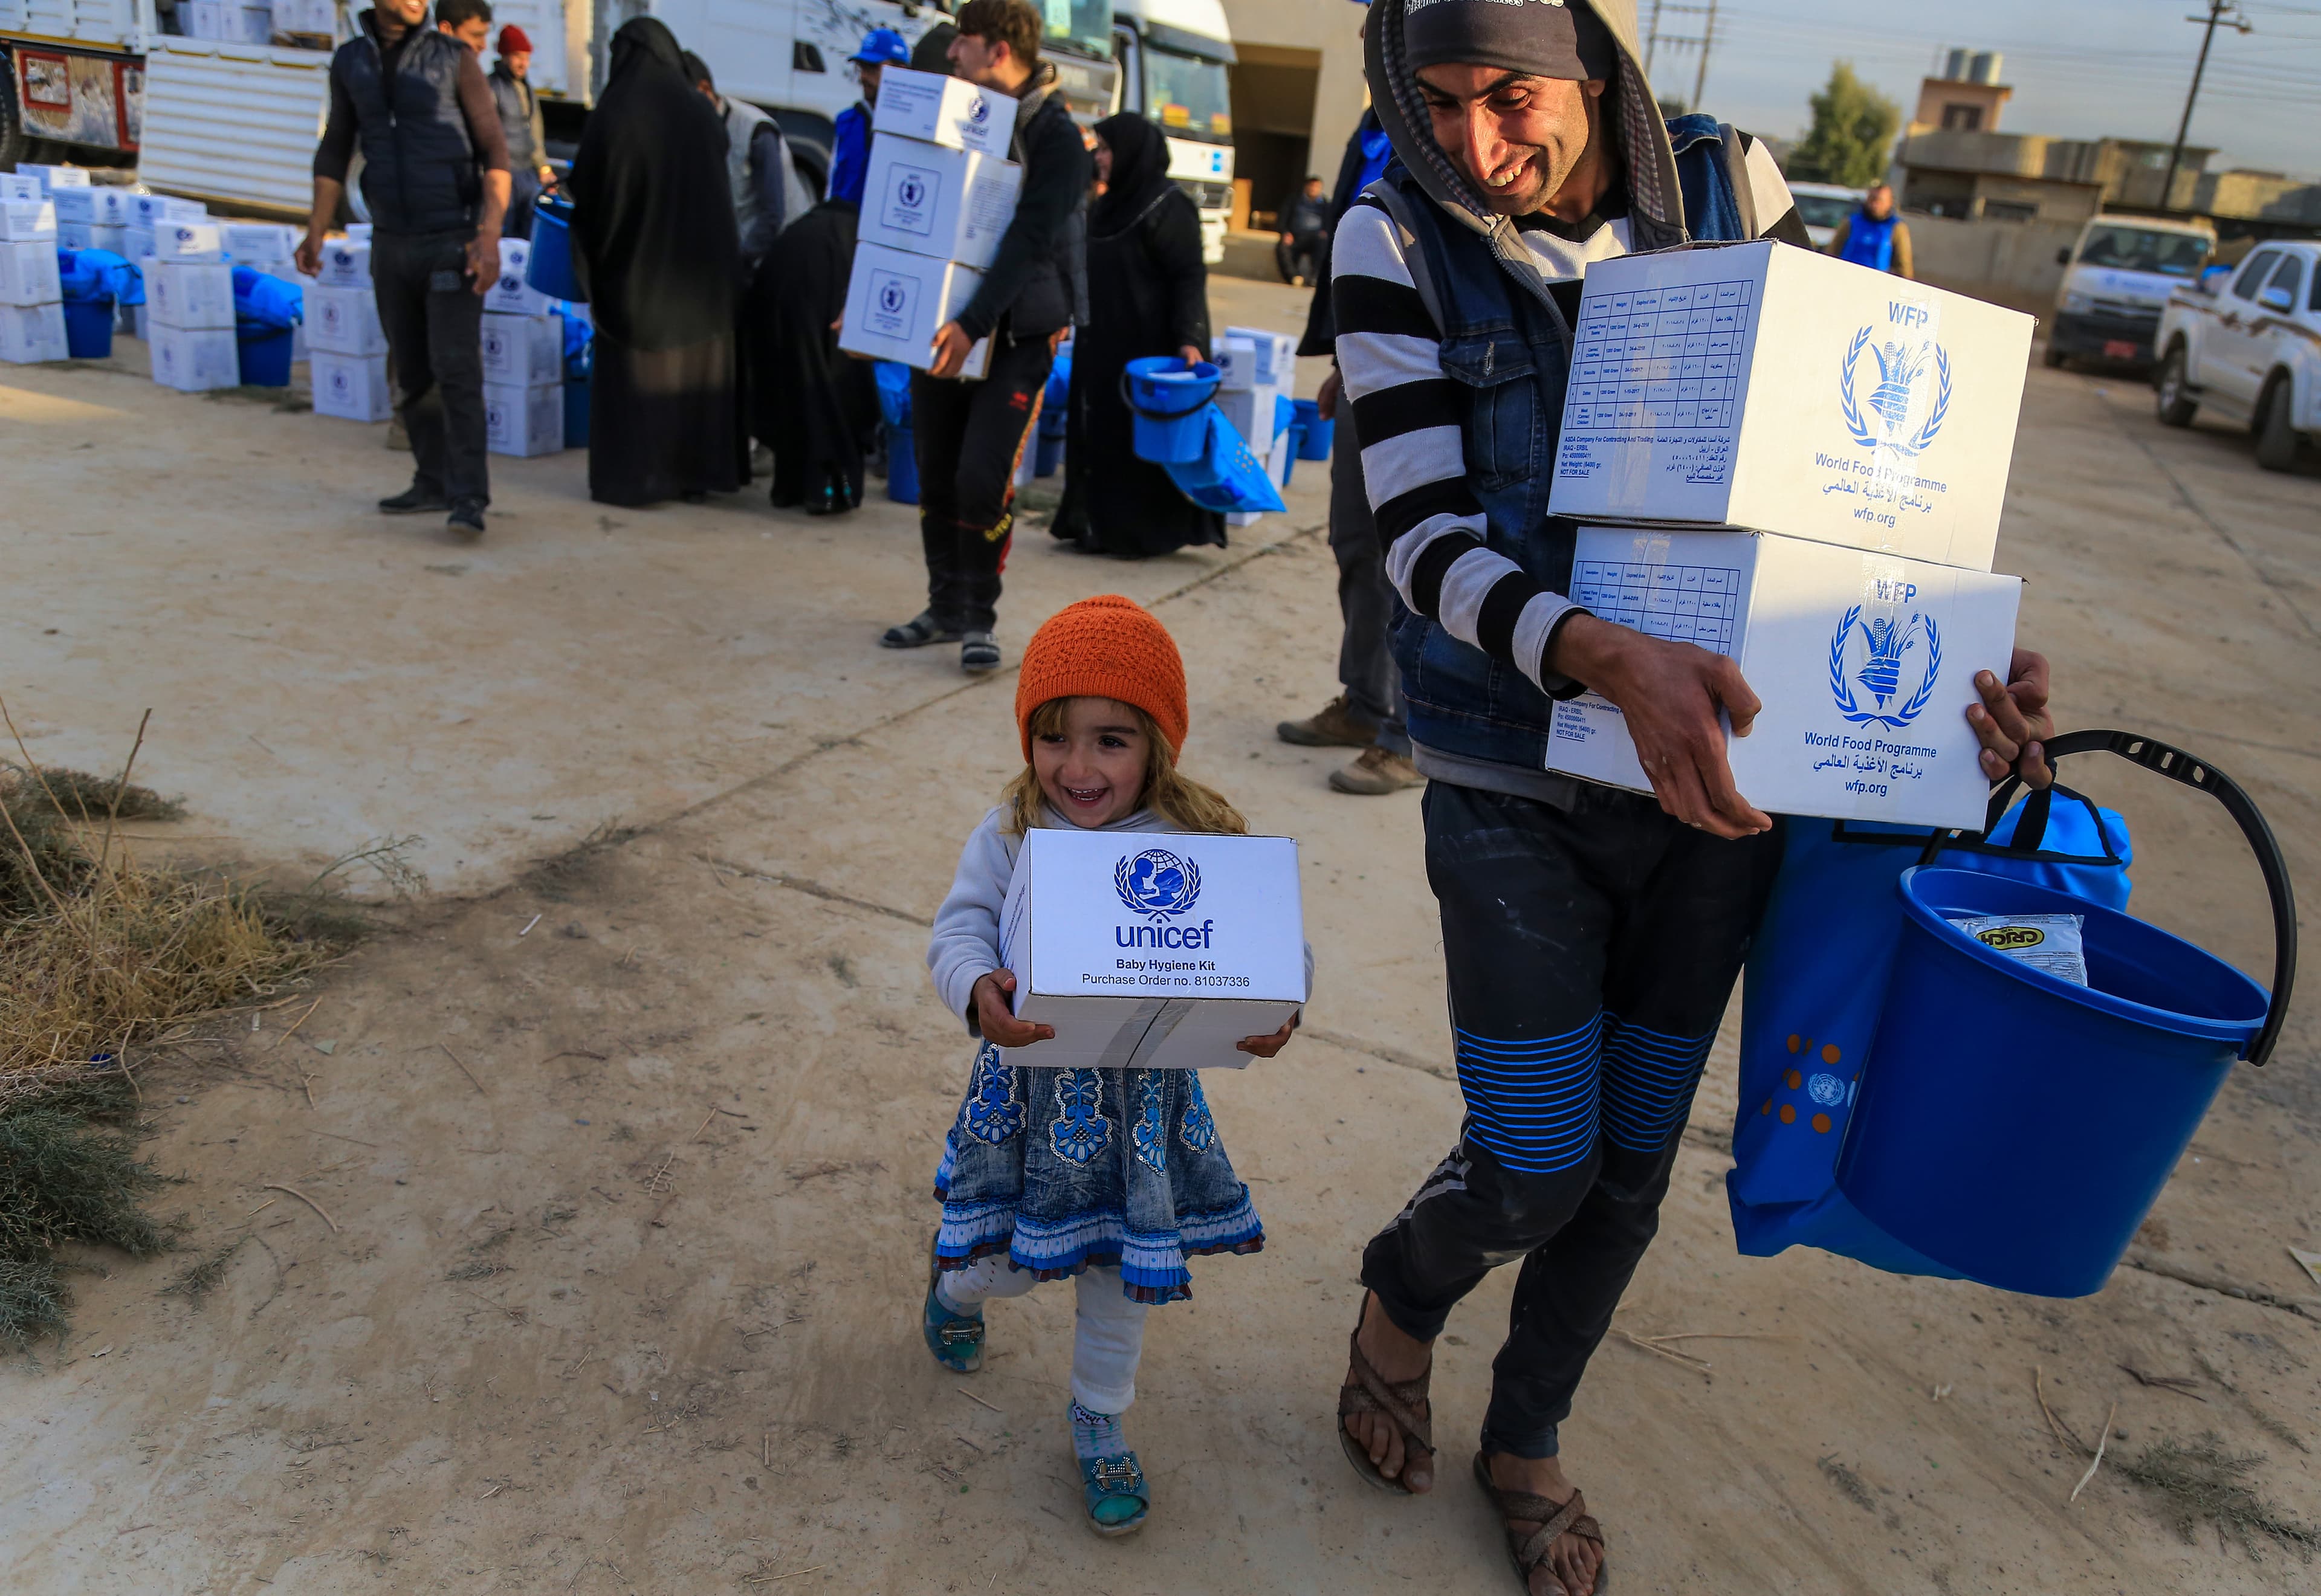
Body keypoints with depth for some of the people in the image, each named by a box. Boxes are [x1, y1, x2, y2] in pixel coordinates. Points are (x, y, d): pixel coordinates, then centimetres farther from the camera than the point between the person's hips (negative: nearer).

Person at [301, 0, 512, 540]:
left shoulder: (456, 59, -5)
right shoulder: (349, 61, 8)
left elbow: (495, 154, -7)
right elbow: (335, 154, 14)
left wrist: (491, 237, -21)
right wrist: (315, 233, 3)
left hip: (453, 242, -5)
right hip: (392, 246, 5)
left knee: (455, 370, -15)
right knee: (411, 375, 10)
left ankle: (468, 501, -15)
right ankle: (435, 484, 23)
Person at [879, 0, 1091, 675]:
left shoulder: (1056, 136, -10)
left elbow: (1029, 241, -20)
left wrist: (973, 326, -29)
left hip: (1016, 336, -6)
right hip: (939, 327, 6)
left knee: (983, 478, -13)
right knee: (936, 476, 8)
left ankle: (979, 620, 2)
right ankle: (945, 608, 22)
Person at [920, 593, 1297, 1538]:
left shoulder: (1202, 843, -13)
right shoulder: (1008, 838, -11)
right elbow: (957, 935, -14)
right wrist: (978, 992, -36)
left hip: (1146, 1094, 0)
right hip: (1033, 1087, 0)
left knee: (1121, 1271, 16)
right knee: (1008, 1261, 15)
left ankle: (1098, 1421, 43)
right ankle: (954, 1282, 55)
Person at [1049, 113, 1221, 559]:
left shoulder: (1167, 206, -12)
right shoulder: (1111, 204, 13)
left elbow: (1190, 276, -17)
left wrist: (1189, 338, -27)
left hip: (1147, 347, -9)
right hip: (1102, 344, 9)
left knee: (1143, 436, -2)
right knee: (1098, 433, 10)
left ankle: (1142, 532, 6)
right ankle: (1099, 524, 18)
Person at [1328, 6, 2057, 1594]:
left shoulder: (1735, 190, -3)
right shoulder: (1401, 242, -10)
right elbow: (1429, 544, -17)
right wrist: (1610, 656, -35)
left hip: (1717, 764, 3)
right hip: (1519, 785, -3)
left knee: (1633, 1162, 14)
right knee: (1534, 1168, 1)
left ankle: (1528, 1438, 41)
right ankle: (1400, 1302, 38)